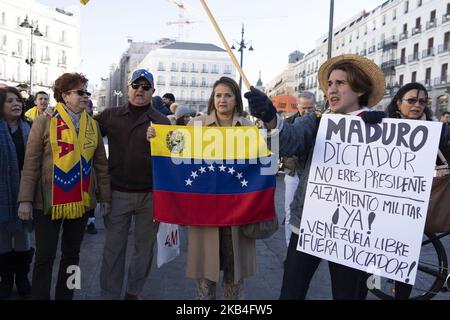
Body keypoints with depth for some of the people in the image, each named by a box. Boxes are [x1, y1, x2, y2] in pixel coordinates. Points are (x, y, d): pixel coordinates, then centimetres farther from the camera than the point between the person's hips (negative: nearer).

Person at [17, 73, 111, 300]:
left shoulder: (92, 125, 6)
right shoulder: (44, 123, -4)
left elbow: (101, 164, 8)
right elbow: (31, 164, -6)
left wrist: (105, 196, 7)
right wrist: (25, 199, -9)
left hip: (81, 201, 4)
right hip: (49, 202, -4)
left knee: (72, 253, 14)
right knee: (45, 256, 3)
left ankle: (65, 296, 30)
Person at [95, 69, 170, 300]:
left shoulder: (162, 121, 2)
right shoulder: (110, 116, 5)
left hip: (150, 195, 0)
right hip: (117, 192, 0)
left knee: (144, 246, 12)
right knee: (113, 247, 9)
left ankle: (134, 291, 30)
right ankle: (109, 294, 24)